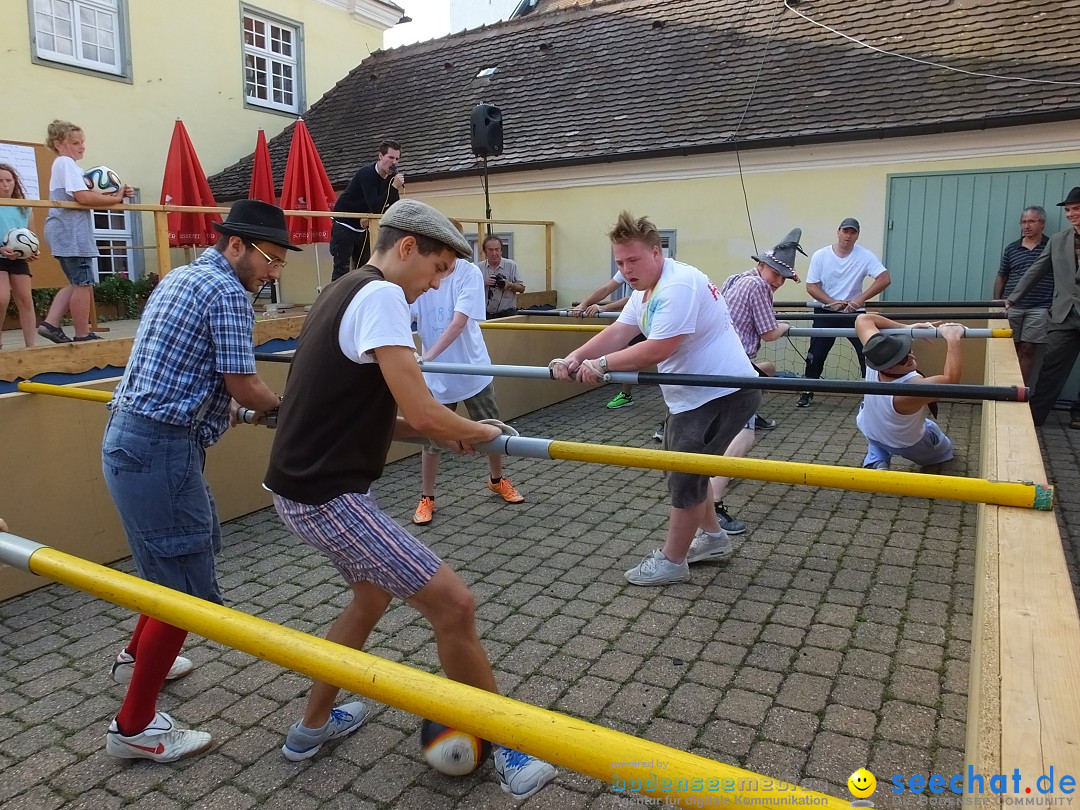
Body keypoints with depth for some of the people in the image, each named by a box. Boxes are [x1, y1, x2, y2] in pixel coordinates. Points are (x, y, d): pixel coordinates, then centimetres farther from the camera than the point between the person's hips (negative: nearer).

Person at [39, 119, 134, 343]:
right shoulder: (66, 163, -10)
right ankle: (83, 335, -1)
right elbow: (84, 198, -22)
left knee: (77, 283, 15)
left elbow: (87, 194, 14)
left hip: (67, 231, 11)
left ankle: (50, 323, 9)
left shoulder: (64, 165, 23)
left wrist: (115, 194, 0)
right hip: (71, 231, -11)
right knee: (84, 284, -6)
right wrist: (116, 199, -13)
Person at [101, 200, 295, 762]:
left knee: (197, 543, 25)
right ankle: (134, 727, 8)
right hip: (158, 448, -10)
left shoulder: (181, 277, 17)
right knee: (186, 587, -3)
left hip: (132, 436, 10)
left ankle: (137, 656, 43)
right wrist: (279, 407, 7)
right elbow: (241, 384, -13)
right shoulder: (227, 291, -12)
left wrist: (230, 408, 25)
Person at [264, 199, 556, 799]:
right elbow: (420, 412, -23)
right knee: (455, 605, -6)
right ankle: (510, 750, 11)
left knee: (373, 596, 27)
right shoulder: (381, 296, -17)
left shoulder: (346, 293, 14)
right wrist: (476, 431, -3)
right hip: (328, 497, -10)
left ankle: (314, 726, 42)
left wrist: (441, 433, 6)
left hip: (306, 486, 10)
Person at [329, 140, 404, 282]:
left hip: (362, 226, 7)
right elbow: (375, 207, -32)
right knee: (342, 268, -10)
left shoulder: (392, 176, -1)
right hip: (344, 225, -7)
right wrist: (394, 187, -35)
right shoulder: (367, 173, -22)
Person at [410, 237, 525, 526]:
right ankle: (426, 498, 25)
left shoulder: (469, 273, -16)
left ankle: (497, 480, 40)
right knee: (432, 439, 7)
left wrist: (427, 358, -33)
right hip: (436, 376, 0)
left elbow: (459, 322, -25)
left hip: (473, 370, 0)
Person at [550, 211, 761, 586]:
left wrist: (601, 364, -25)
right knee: (685, 467, 20)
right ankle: (712, 537, 39)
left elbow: (657, 350, -30)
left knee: (685, 474, -2)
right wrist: (575, 357, -15)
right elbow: (618, 332, 0)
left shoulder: (679, 286, -24)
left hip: (725, 393, -10)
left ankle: (671, 561, 14)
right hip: (693, 394, 10)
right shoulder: (646, 289, 9)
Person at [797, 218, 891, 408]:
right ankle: (807, 392, 18)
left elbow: (885, 279, -16)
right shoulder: (820, 255, -6)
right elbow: (811, 286, -6)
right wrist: (832, 303, -20)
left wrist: (860, 300, -25)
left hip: (854, 313, 0)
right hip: (825, 312, 0)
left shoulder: (865, 256, -8)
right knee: (816, 354, 2)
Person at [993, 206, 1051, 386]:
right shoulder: (1011, 248, 9)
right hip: (1011, 307, 2)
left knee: (1028, 350, -1)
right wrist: (996, 303, 7)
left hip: (1039, 309, -2)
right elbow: (1001, 277, 14)